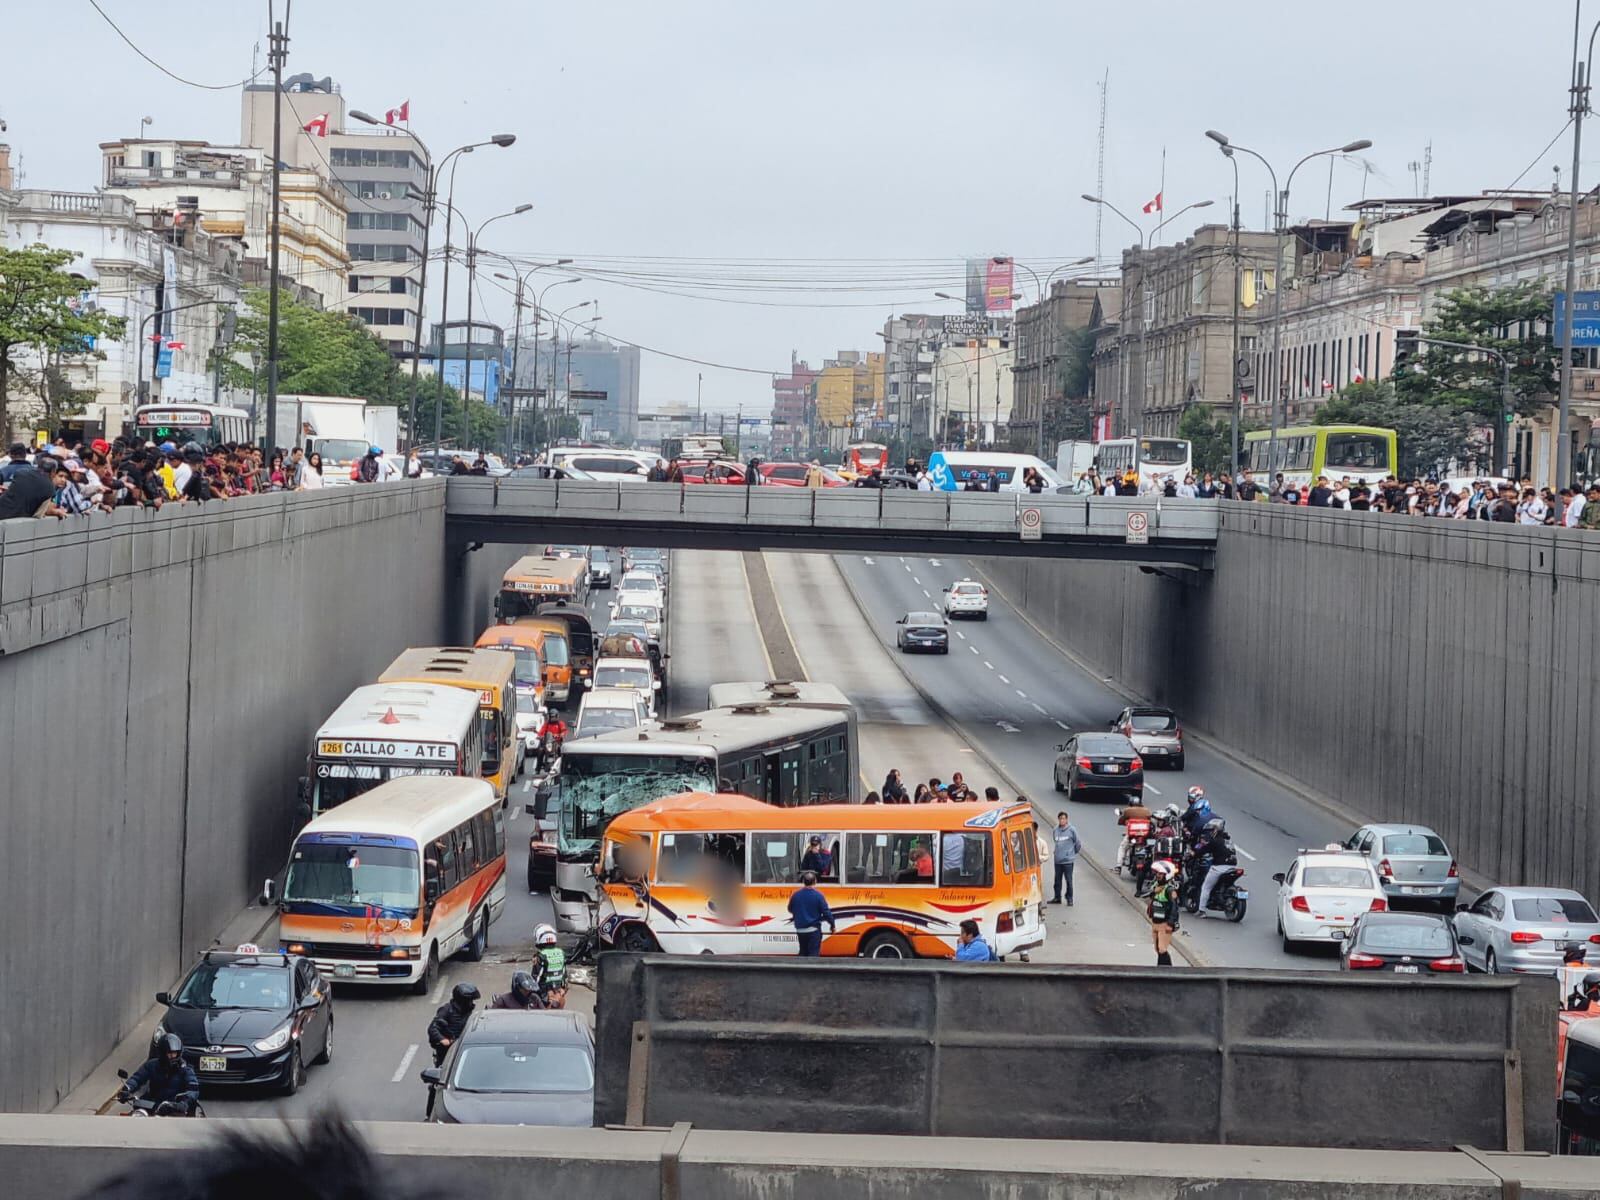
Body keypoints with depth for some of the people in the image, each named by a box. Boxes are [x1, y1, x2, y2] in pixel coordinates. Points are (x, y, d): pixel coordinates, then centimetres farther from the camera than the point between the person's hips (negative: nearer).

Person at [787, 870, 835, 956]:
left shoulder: (796, 895, -2)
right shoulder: (818, 895, -13)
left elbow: (790, 910, 14)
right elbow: (826, 912, -11)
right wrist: (833, 925, 3)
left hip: (800, 930, 4)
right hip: (813, 930, -4)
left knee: (803, 953, 18)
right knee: (813, 953, -4)